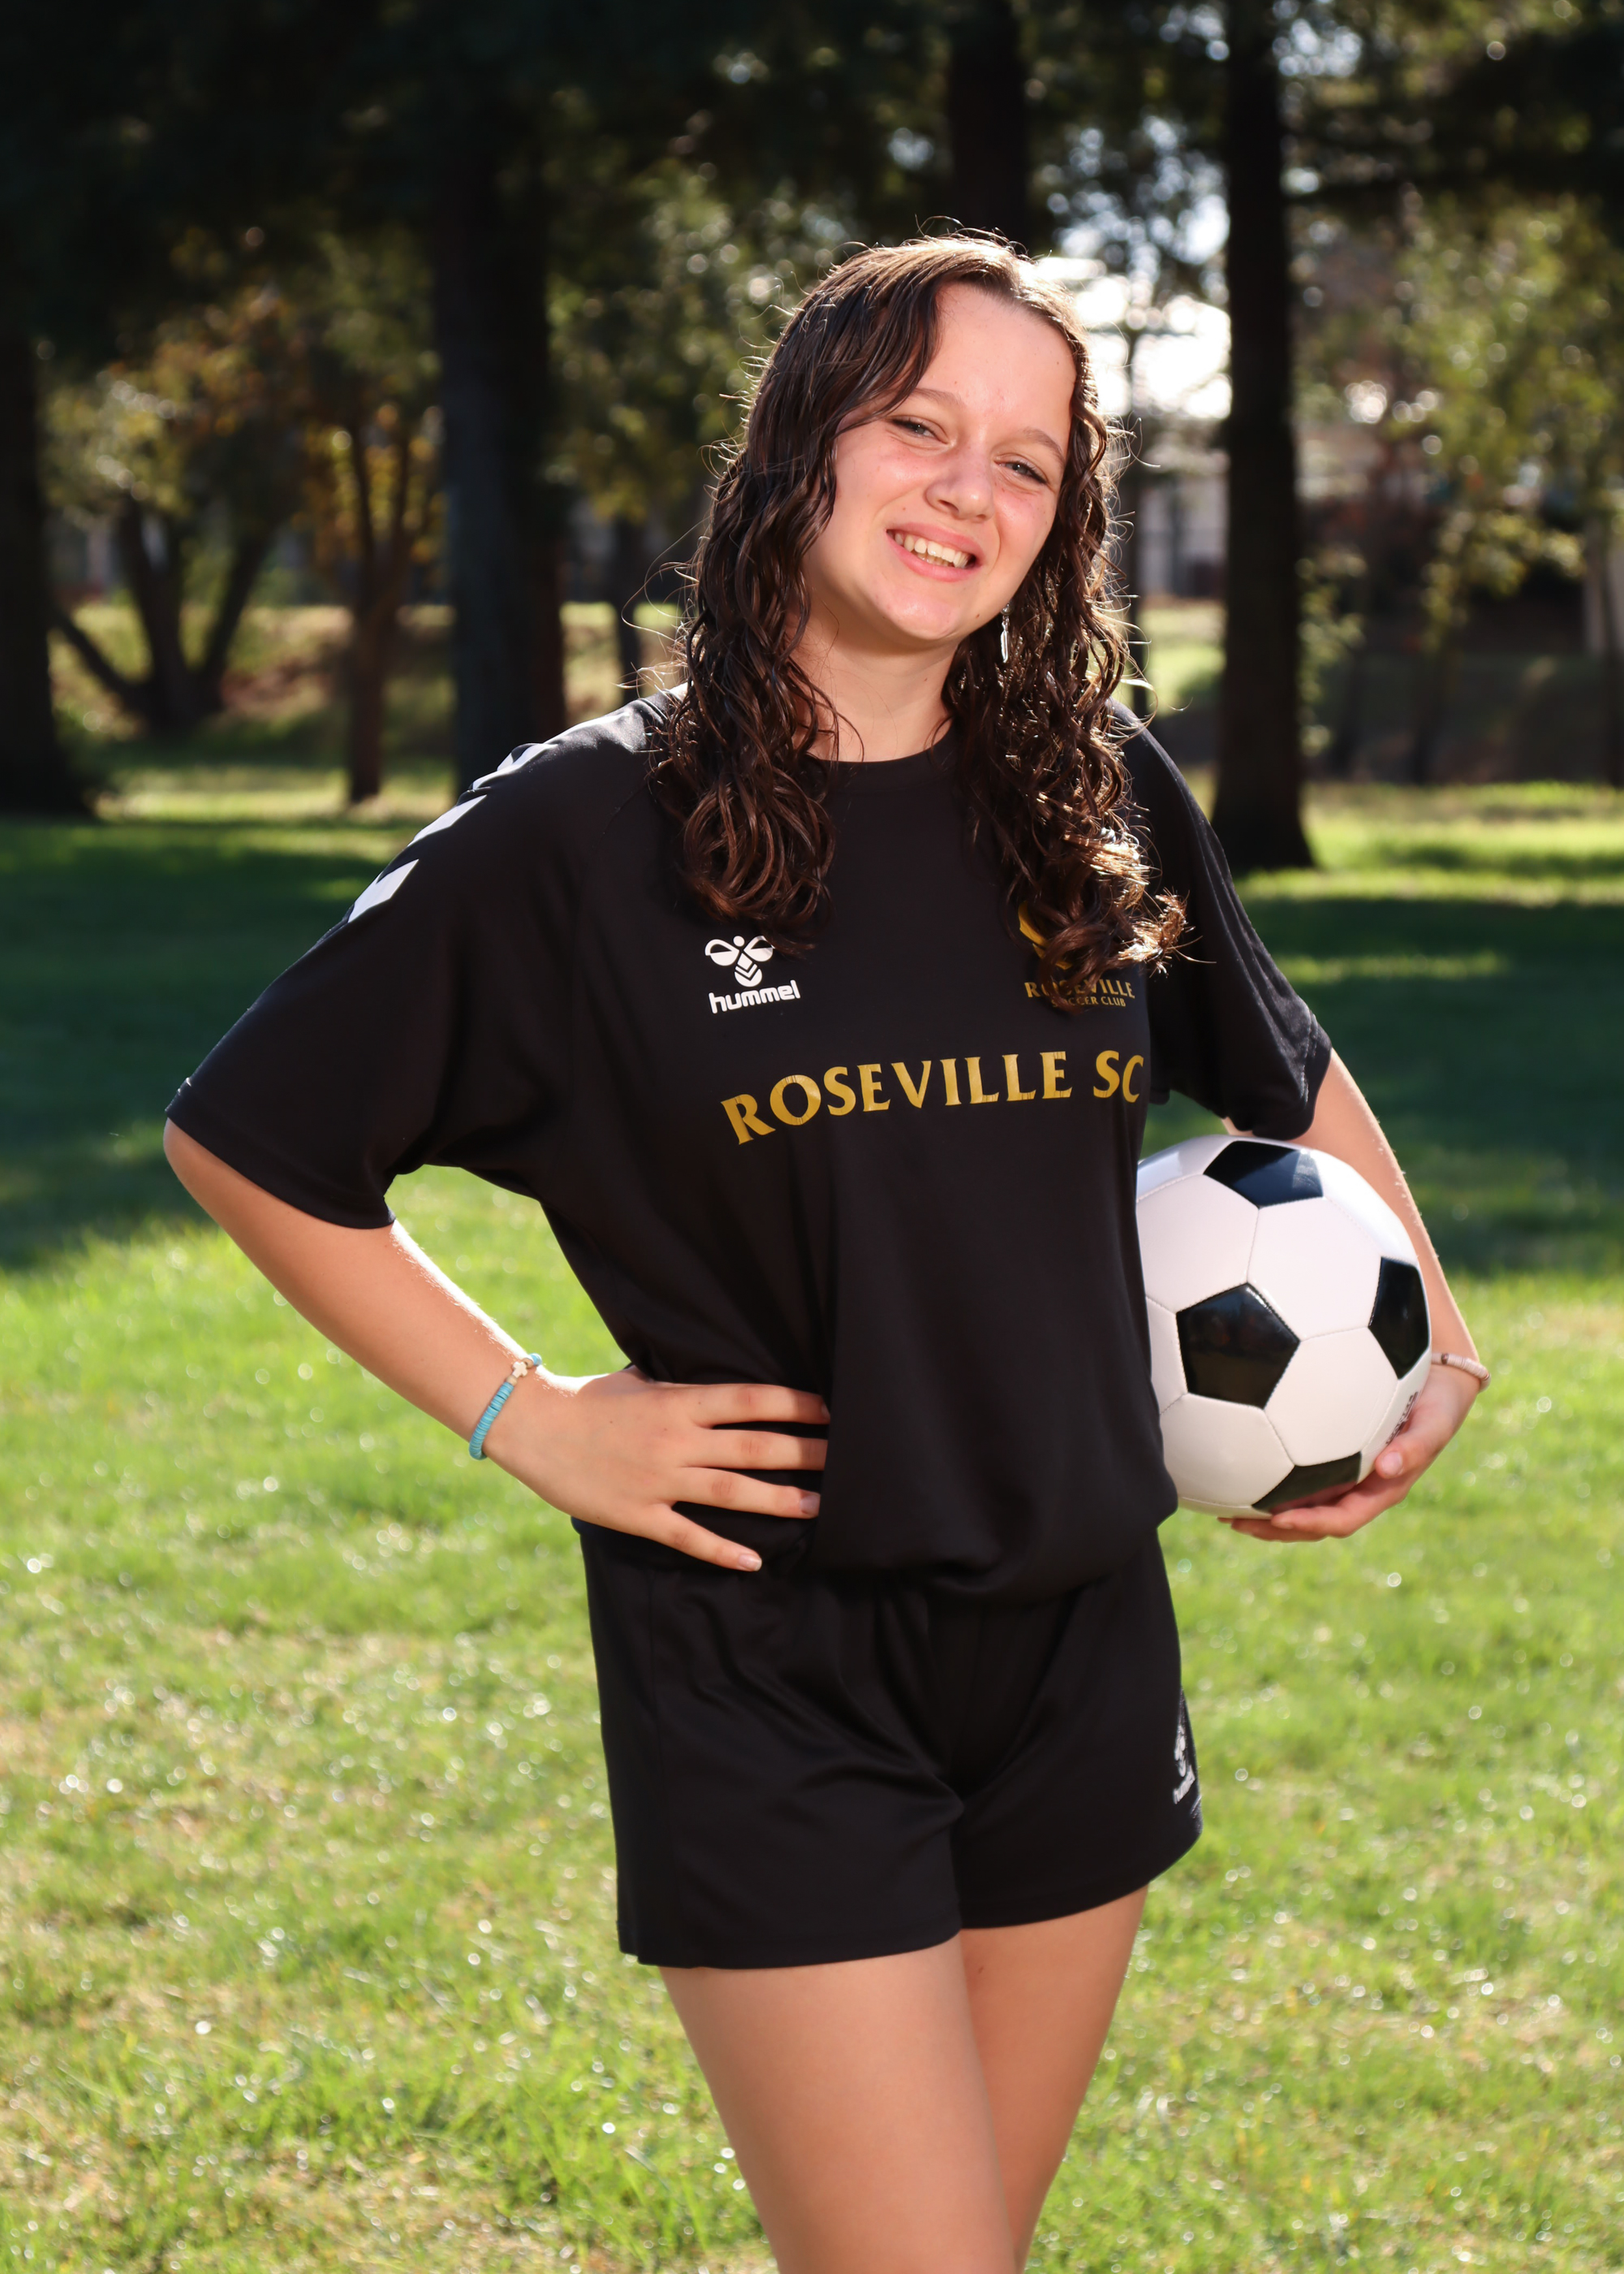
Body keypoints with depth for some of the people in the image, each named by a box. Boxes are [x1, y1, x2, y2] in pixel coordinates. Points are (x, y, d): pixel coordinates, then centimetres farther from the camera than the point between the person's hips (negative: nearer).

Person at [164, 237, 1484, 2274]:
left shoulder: (1106, 806, 4)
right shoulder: (588, 830, -8)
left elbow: (1287, 1078, 23)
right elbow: (243, 1143, -1)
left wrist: (1434, 1343, 15)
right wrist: (525, 1418, -5)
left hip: (1076, 1655, 5)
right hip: (769, 1688, -4)